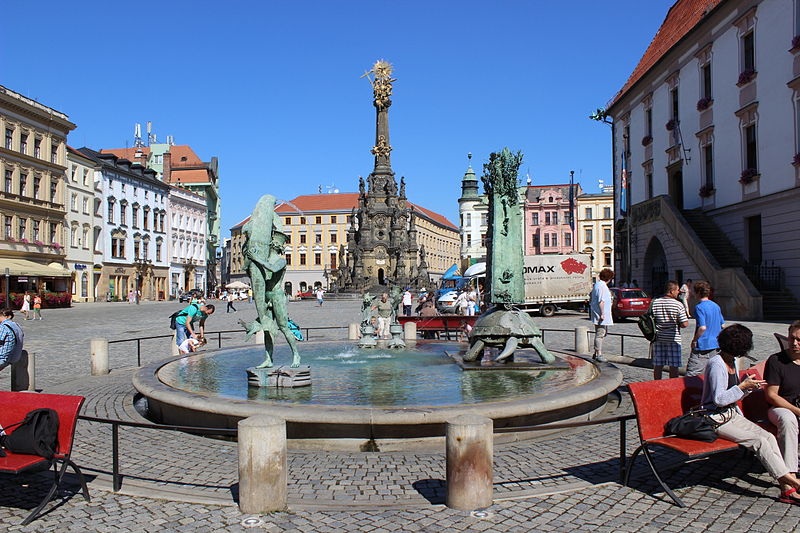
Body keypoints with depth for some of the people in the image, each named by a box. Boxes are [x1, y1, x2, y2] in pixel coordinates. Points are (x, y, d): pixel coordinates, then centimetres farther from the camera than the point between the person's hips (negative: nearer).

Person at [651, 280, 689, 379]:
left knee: (658, 365, 10)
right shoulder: (678, 305, -11)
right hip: (673, 339, -4)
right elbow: (684, 324, -11)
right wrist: (677, 324, 9)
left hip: (658, 338, 4)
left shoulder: (655, 303, 0)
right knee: (673, 366, 6)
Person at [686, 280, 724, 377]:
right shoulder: (716, 306, 10)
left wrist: (694, 340, -12)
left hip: (702, 347, -8)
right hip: (715, 345, 9)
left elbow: (702, 327, -23)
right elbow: (723, 325, 16)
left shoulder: (699, 307, -15)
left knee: (691, 376, -7)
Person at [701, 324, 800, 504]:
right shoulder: (716, 364, -17)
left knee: (769, 436, -12)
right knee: (759, 441, -22)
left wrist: (749, 387, 2)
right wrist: (743, 386, -16)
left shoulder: (733, 361, 12)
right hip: (717, 420, -8)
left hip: (733, 414, 8)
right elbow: (719, 400, -20)